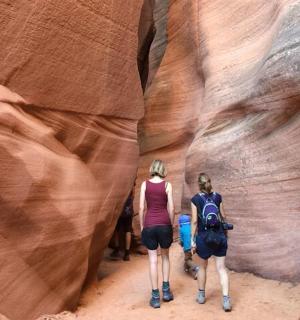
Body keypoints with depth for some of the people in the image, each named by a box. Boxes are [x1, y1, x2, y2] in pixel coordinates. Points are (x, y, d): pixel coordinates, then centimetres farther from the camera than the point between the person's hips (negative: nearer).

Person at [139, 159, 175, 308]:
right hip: (164, 224, 0)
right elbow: (171, 208, -2)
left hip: (149, 225, 0)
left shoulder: (145, 184, 0)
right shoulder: (167, 185, -2)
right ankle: (166, 290, 22)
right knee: (165, 256, 21)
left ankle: (155, 296, 11)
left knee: (153, 260, 7)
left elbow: (141, 208, -1)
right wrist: (171, 225, 10)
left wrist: (142, 226, 8)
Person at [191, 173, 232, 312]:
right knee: (221, 267, 6)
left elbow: (194, 221, -10)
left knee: (202, 266, 17)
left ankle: (201, 295, 31)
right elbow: (223, 217, 8)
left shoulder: (195, 199, -7)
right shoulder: (218, 197, 1)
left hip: (204, 237, -2)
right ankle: (226, 299, -1)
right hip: (219, 236, 2)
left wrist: (192, 239, -4)